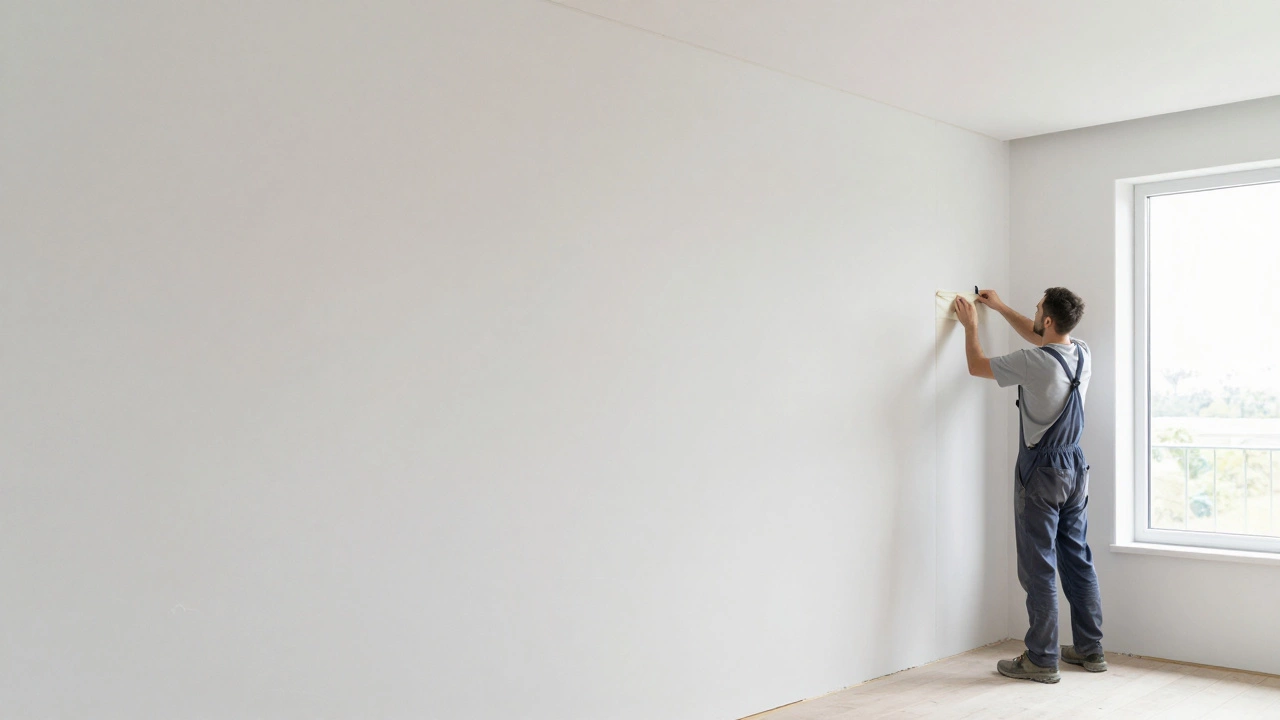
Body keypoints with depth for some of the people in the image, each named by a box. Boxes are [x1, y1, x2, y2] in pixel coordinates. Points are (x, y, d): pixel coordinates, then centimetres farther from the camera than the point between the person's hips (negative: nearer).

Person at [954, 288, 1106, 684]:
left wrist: (970, 325, 11)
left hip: (1041, 473, -8)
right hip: (1075, 467, 8)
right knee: (1078, 560, 15)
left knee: (1039, 568, -2)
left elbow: (977, 365, -5)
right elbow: (1042, 338, 23)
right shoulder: (1082, 354, 1)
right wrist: (1001, 308, 30)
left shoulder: (1034, 363, -21)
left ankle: (1041, 660, 3)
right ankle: (1090, 649, 24)